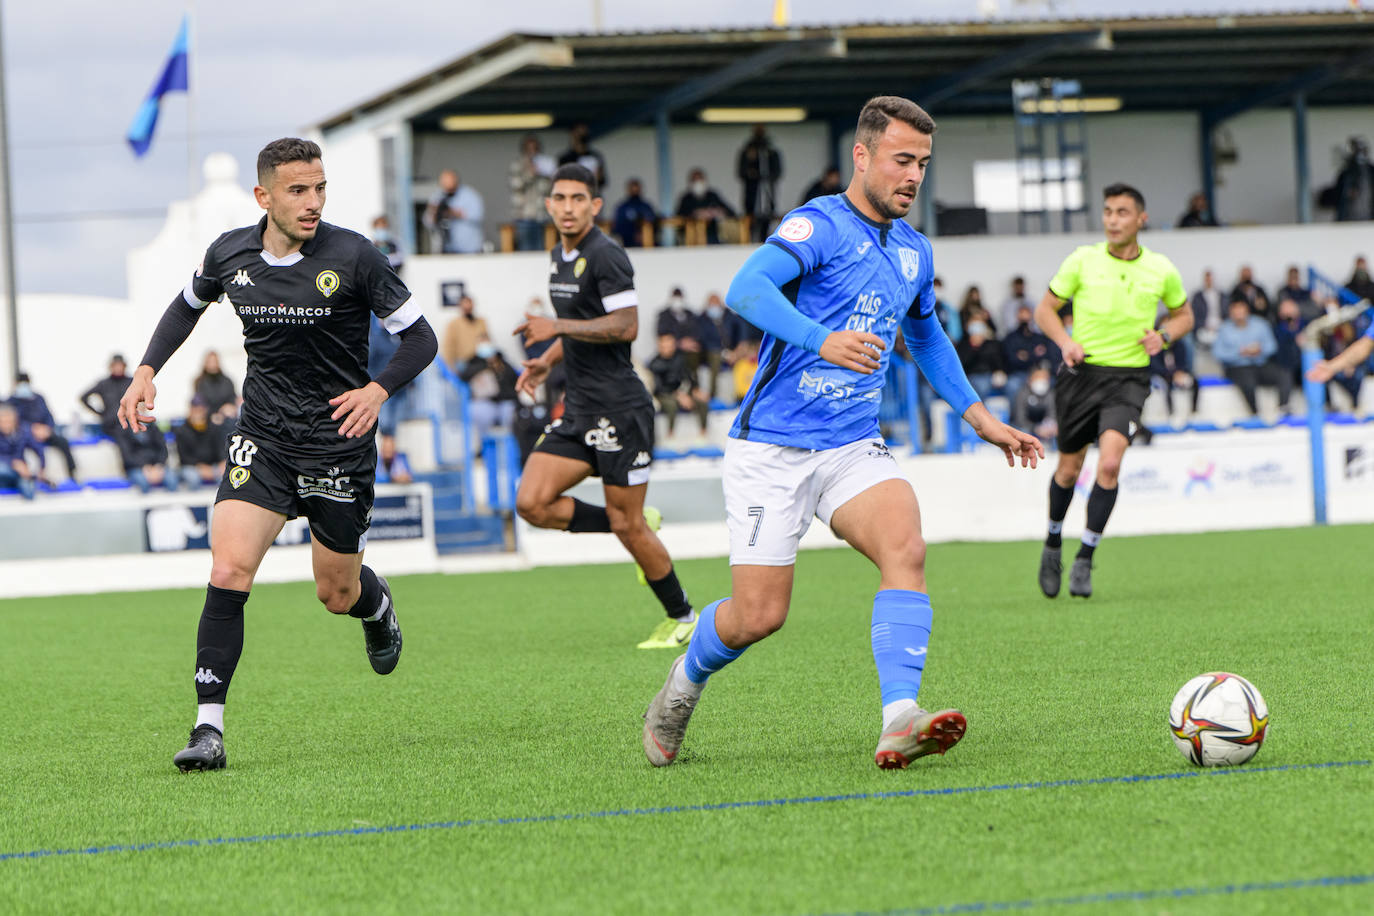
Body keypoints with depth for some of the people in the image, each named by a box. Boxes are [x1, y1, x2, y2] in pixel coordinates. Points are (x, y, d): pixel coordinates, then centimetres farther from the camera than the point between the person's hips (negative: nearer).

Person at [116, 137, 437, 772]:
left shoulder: (352, 257, -14)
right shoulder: (230, 255, -2)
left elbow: (419, 338, -7)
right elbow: (189, 304, 21)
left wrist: (379, 390, -24)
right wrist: (147, 370, 8)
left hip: (339, 446, -2)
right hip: (262, 440, 2)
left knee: (337, 594, 10)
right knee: (229, 570, -17)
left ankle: (376, 604, 49)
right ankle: (208, 727, -16)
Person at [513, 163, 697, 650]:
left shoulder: (606, 256, -13)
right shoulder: (559, 256, 16)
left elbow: (625, 326, -20)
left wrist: (557, 327, -21)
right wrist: (548, 361, 13)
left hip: (619, 406, -9)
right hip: (578, 410, 9)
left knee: (628, 526, -4)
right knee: (531, 504, -5)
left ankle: (682, 618, 14)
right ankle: (636, 525, 13)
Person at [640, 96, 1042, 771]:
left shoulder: (914, 252, 13)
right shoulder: (820, 225, -10)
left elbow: (927, 338, 33)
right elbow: (746, 290, -29)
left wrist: (982, 419, 31)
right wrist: (824, 340, -44)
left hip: (855, 447, 5)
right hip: (773, 449, -5)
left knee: (905, 548, -24)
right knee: (760, 614, -6)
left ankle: (899, 723, -35)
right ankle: (684, 683, 28)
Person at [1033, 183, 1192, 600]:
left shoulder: (1161, 270, 0)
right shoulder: (1083, 261, -3)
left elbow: (1184, 314, 18)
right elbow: (1045, 309, 5)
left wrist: (1164, 335, -4)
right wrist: (1065, 341, -13)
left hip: (1129, 378, -1)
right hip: (1082, 373, 1)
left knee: (1109, 463, -20)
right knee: (1069, 468, 9)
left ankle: (1085, 558, -8)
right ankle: (1053, 543, 37)